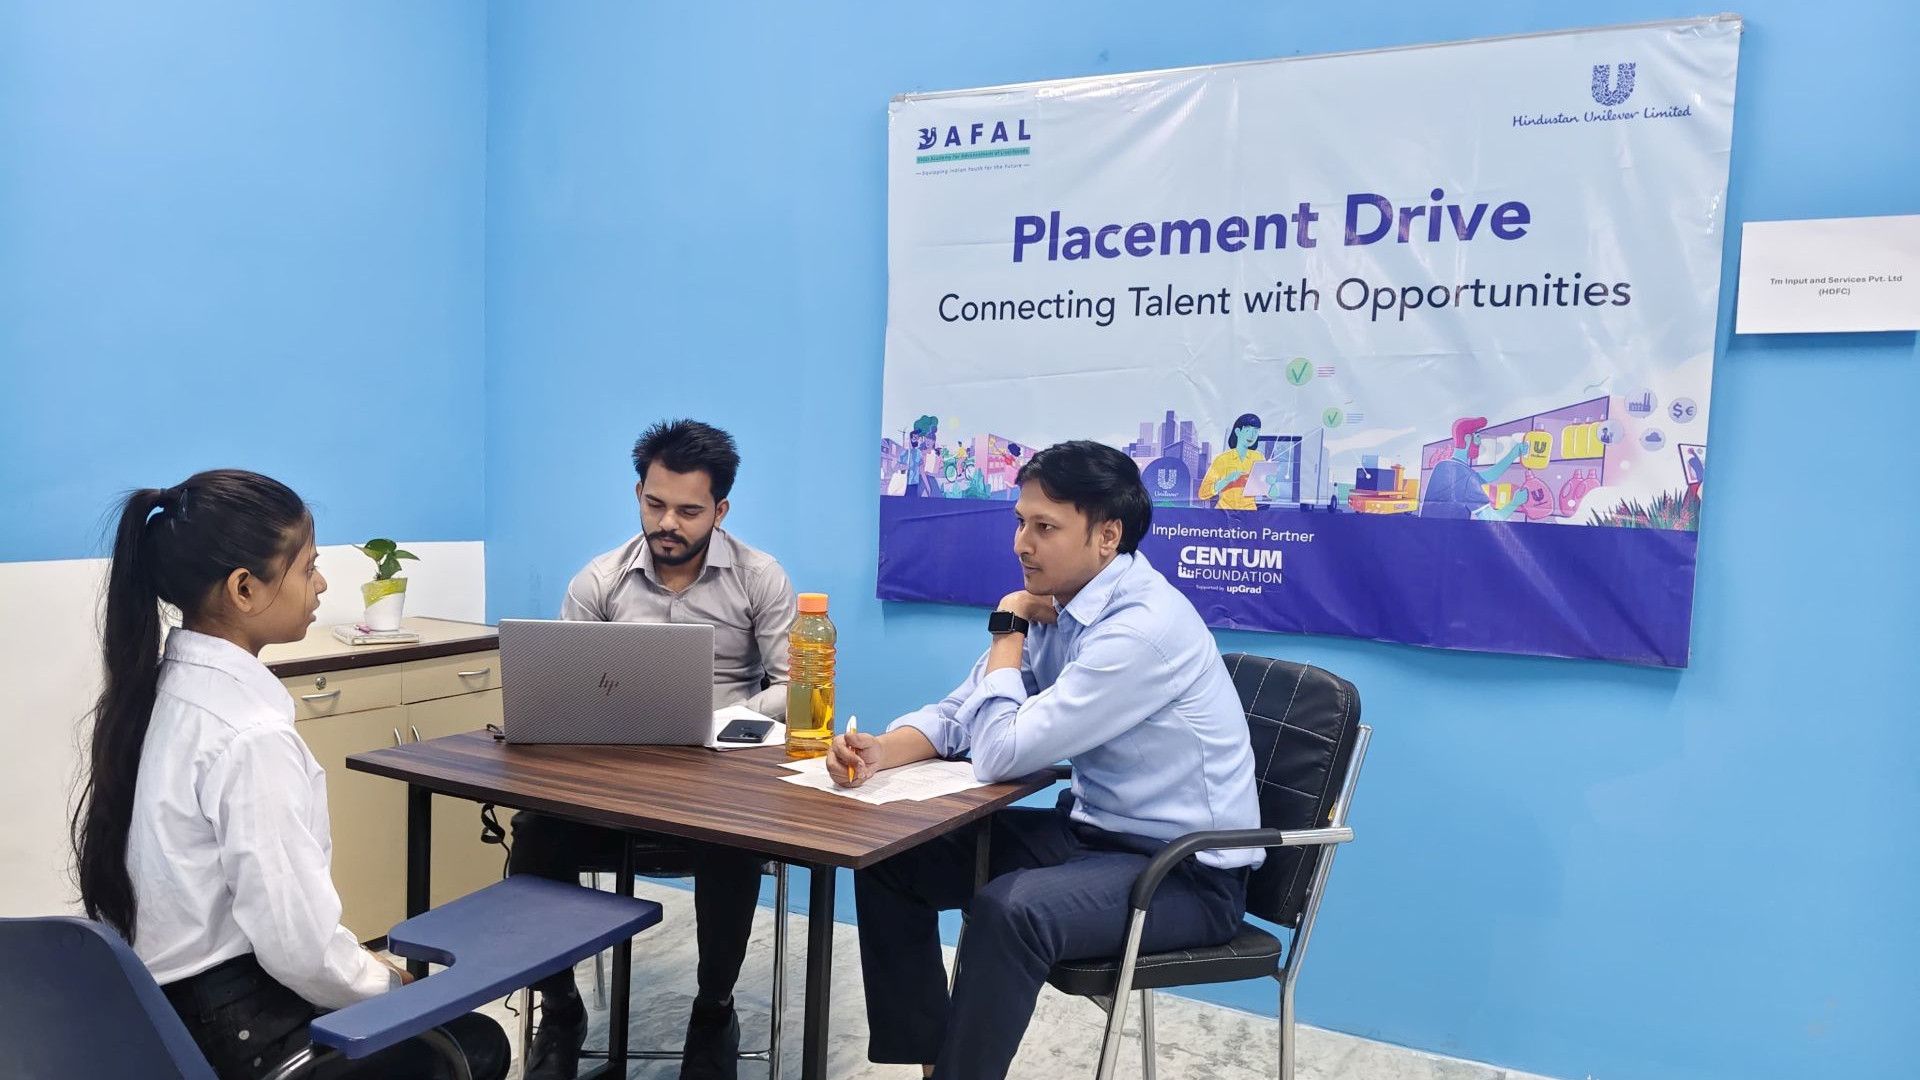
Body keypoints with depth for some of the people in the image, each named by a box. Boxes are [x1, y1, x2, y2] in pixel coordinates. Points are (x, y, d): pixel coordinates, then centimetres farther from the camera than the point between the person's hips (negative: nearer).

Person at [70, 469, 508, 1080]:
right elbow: (300, 946, -25)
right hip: (228, 1031, -8)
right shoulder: (252, 736, -27)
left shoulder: (161, 688, 0)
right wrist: (392, 986, -6)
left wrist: (368, 966, 9)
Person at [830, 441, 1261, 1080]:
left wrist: (1008, 629, -12)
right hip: (1093, 832, 9)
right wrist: (882, 751, -14)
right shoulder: (1056, 606, 1)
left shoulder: (1145, 625, -26)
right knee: (893, 857, 4)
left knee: (1008, 908, -34)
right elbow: (962, 713, 5)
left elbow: (1000, 753, -25)